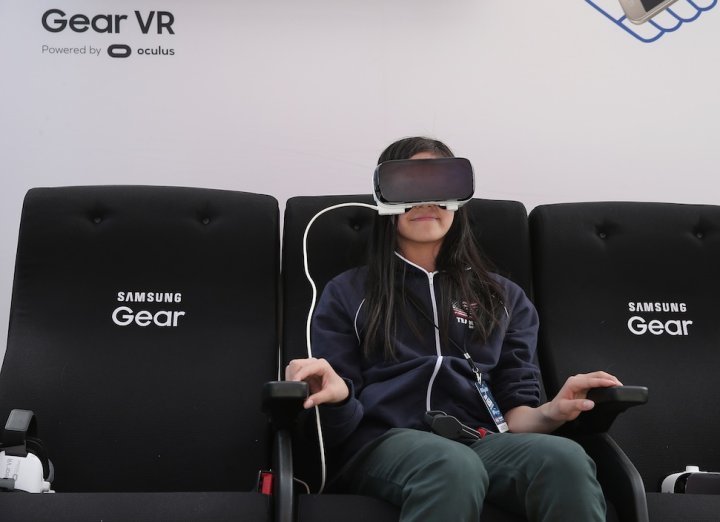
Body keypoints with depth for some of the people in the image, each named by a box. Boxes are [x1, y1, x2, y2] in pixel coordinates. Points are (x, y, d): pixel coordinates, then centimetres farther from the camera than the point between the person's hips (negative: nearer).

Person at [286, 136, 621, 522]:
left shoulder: (505, 298, 23)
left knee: (565, 459, -33)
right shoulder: (347, 293, 17)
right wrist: (337, 396, -17)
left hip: (481, 442, 2)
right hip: (381, 440, -2)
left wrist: (550, 413, -7)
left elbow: (515, 411, 17)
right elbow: (344, 421, 8)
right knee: (454, 469, -39)